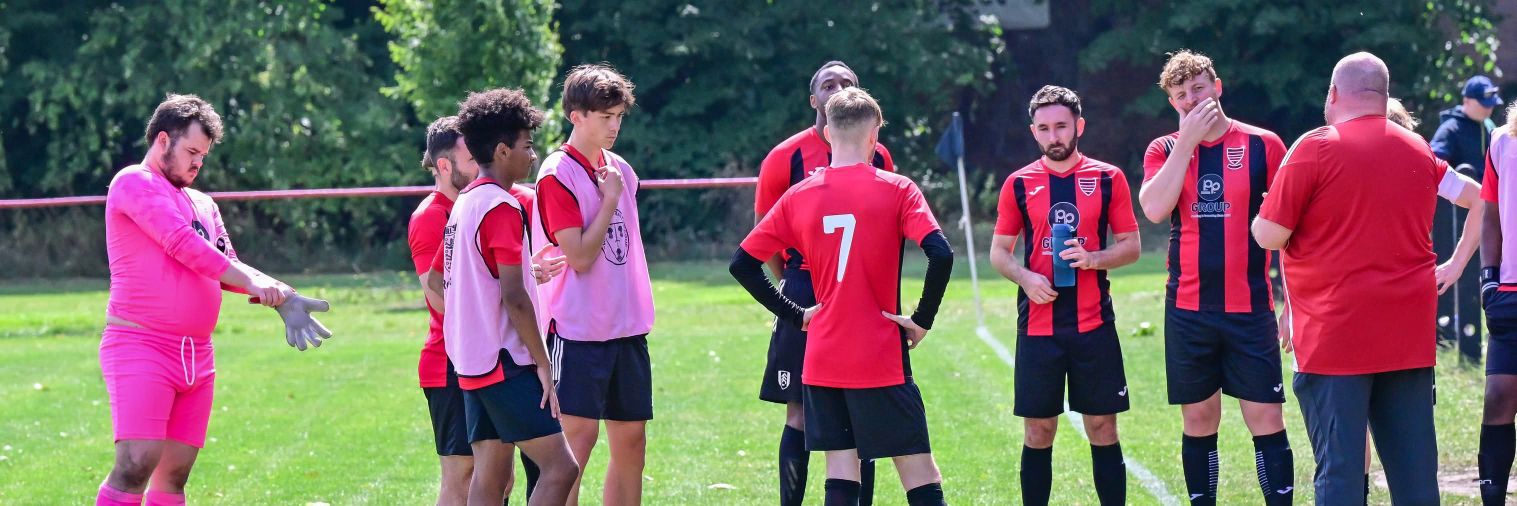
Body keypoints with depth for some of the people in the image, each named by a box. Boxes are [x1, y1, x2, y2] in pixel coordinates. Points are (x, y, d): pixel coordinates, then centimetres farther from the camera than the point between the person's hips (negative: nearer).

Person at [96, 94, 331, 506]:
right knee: (137, 463, -19)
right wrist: (251, 281, -15)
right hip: (141, 347, -8)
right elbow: (183, 244, -14)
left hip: (197, 357, 8)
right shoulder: (134, 183, -4)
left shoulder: (203, 205, 22)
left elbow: (226, 267, 16)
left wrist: (280, 296, -3)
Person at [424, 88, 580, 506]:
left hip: (472, 362, 10)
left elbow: (434, 281, 22)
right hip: (505, 362, -10)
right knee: (559, 467, -10)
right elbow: (514, 296, -19)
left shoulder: (463, 204, 14)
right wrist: (543, 362, -14)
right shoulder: (501, 207, -14)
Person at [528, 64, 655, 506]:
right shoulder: (558, 174, -11)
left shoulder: (620, 171, 12)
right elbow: (579, 256, -16)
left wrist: (639, 311, 15)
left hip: (627, 328, 7)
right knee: (578, 436, -10)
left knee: (631, 439, 7)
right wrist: (610, 199, -10)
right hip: (580, 331, -7)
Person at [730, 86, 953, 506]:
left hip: (822, 358, 4)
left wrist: (793, 314, 11)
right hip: (881, 360, -3)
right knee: (919, 471, 2)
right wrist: (923, 319, -8)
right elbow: (941, 254, -19)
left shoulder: (799, 197, 4)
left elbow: (742, 264, 6)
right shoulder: (895, 190, -6)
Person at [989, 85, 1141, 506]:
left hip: (1094, 324, 0)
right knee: (1037, 433, 3)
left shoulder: (1108, 179, 4)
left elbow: (1131, 247, 6)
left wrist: (1093, 258, -14)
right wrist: (1025, 277, -11)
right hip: (1037, 325, 1)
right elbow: (998, 252, 10)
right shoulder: (1019, 184, 6)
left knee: (1103, 429, 2)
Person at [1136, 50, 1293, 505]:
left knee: (1266, 419, -5)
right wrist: (1188, 139, -12)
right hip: (1188, 310, 2)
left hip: (1250, 308, -2)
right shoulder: (1165, 150, 7)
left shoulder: (1263, 145, 1)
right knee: (1198, 421, 7)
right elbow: (1154, 209, -12)